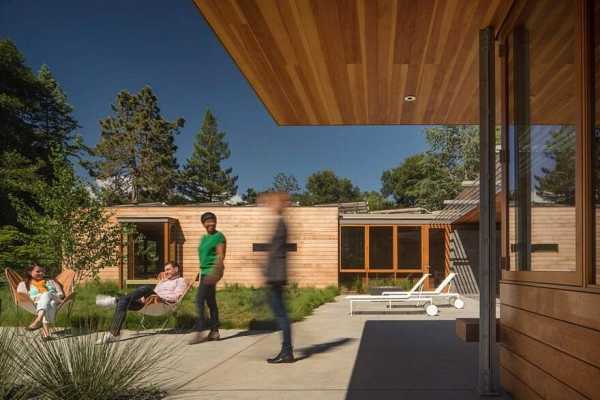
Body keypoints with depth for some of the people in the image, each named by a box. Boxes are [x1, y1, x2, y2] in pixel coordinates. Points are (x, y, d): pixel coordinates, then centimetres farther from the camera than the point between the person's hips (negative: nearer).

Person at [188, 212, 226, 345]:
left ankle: (200, 331, -12)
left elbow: (220, 256, -17)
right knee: (211, 302, 10)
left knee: (199, 300, -14)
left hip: (212, 272, -9)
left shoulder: (219, 236, -8)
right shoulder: (204, 238, 17)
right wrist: (201, 273, 21)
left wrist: (215, 273, -27)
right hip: (205, 272, 9)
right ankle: (214, 332, 15)